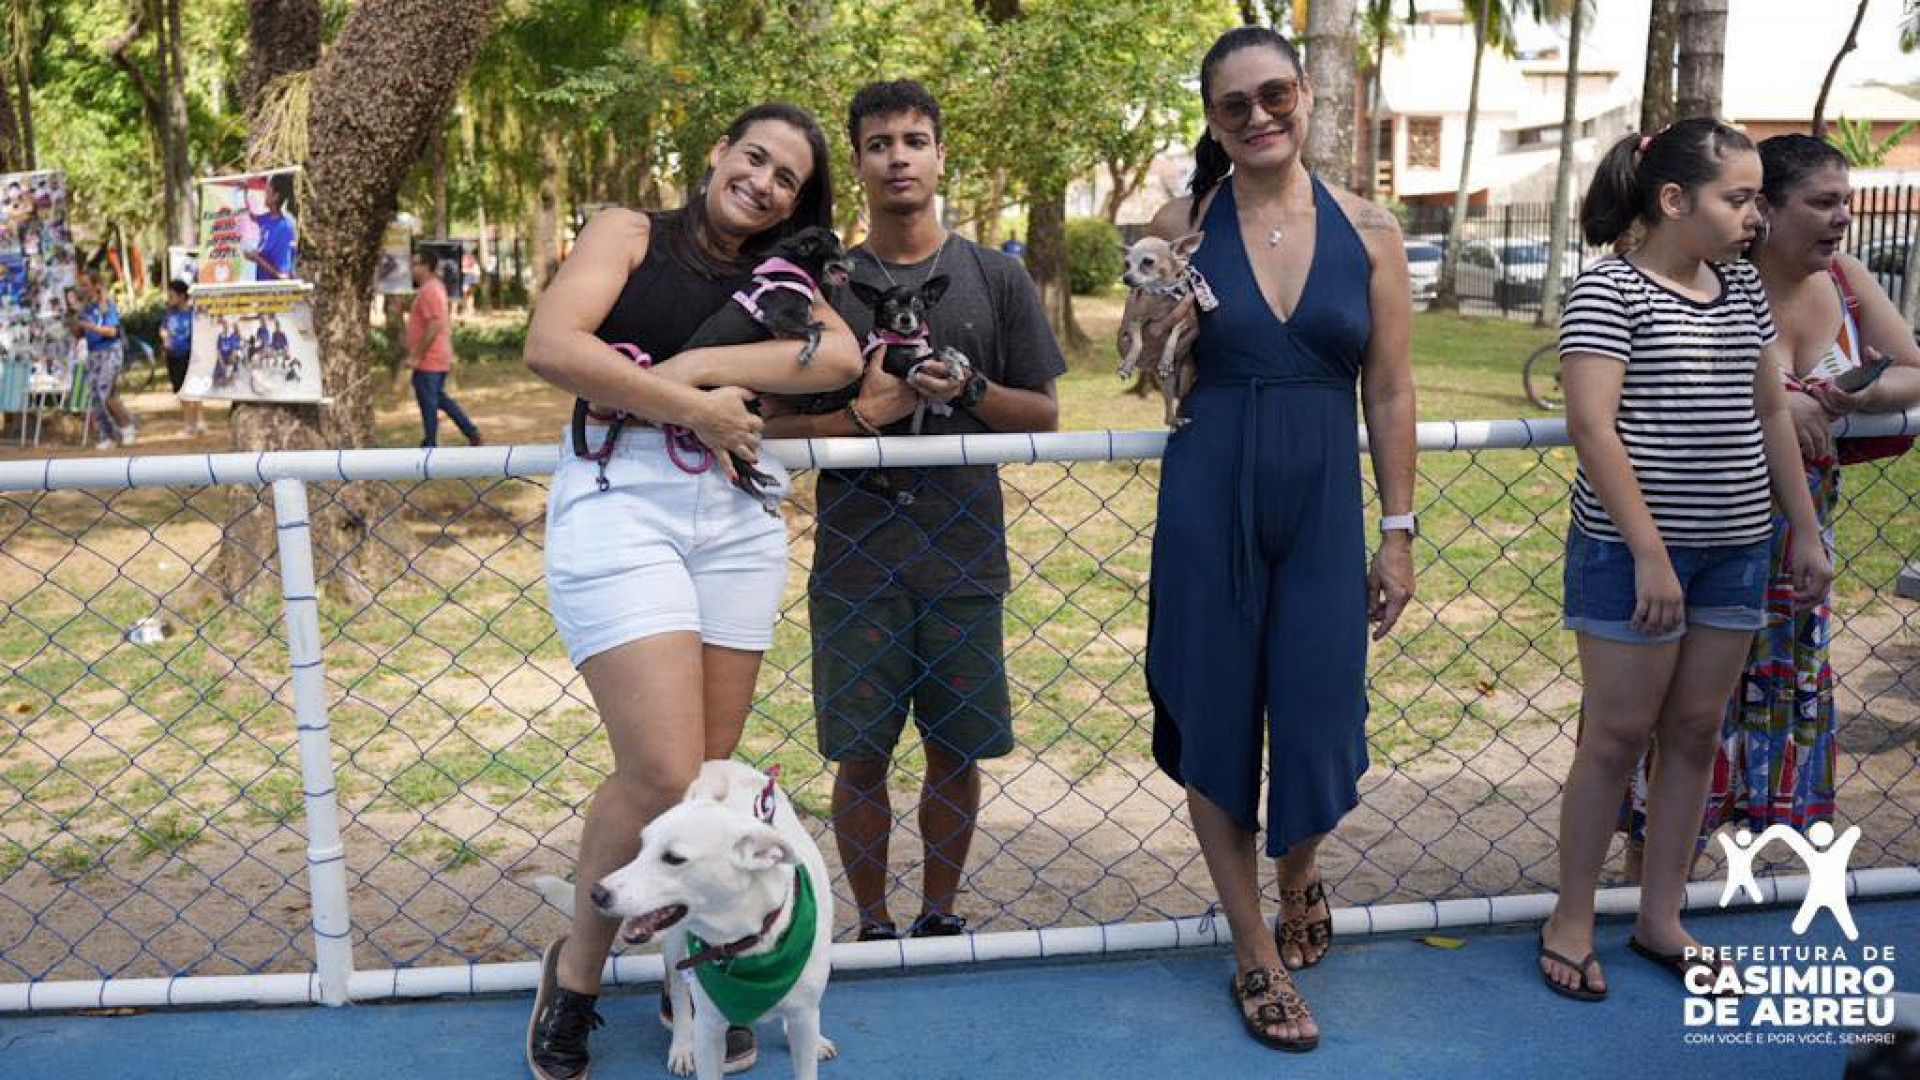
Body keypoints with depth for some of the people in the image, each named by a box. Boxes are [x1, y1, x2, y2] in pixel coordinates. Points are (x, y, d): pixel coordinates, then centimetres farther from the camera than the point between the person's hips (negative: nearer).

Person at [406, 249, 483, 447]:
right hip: (440, 358, 10)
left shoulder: (428, 291, -18)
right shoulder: (436, 287, 14)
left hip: (428, 361, -10)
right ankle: (473, 435, 18)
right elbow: (446, 322, 21)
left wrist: (416, 356, -22)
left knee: (428, 404, -1)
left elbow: (435, 326, -26)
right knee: (439, 398, 19)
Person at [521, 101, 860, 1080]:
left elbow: (840, 357, -4)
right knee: (662, 775, -12)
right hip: (621, 504, -4)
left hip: (738, 518, 4)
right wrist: (696, 410, -8)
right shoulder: (631, 233, 9)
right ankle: (576, 969, 13)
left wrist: (699, 364, -10)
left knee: (712, 772, 5)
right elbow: (551, 346, -9)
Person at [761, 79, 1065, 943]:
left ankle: (941, 916, 28)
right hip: (856, 555, -1)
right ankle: (873, 927, 23)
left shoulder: (996, 279, 6)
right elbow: (776, 426, 2)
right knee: (861, 752, 5)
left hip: (963, 551, 1)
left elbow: (1044, 414, 6)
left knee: (956, 750, 9)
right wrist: (864, 413, -15)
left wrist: (970, 390, -12)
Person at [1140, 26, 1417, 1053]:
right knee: (1216, 723, 5)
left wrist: (1398, 531, 3)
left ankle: (1299, 871, 38)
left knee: (1316, 726, 1)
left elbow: (1389, 392, 5)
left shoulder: (1367, 230, 3)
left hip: (1323, 502, 1)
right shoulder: (1182, 224, 1)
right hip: (1209, 498, 0)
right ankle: (1257, 956, 24)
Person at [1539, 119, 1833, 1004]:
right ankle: (1572, 920, 16)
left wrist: (1805, 531, 14)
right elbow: (1592, 427, -18)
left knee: (1694, 733, 11)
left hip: (1734, 550, 7)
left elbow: (1770, 415, 17)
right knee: (1617, 736, 1)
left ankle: (1661, 918, 24)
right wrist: (1650, 554, -21)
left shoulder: (1741, 285, 11)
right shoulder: (1608, 288, -10)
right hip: (1631, 550, -7)